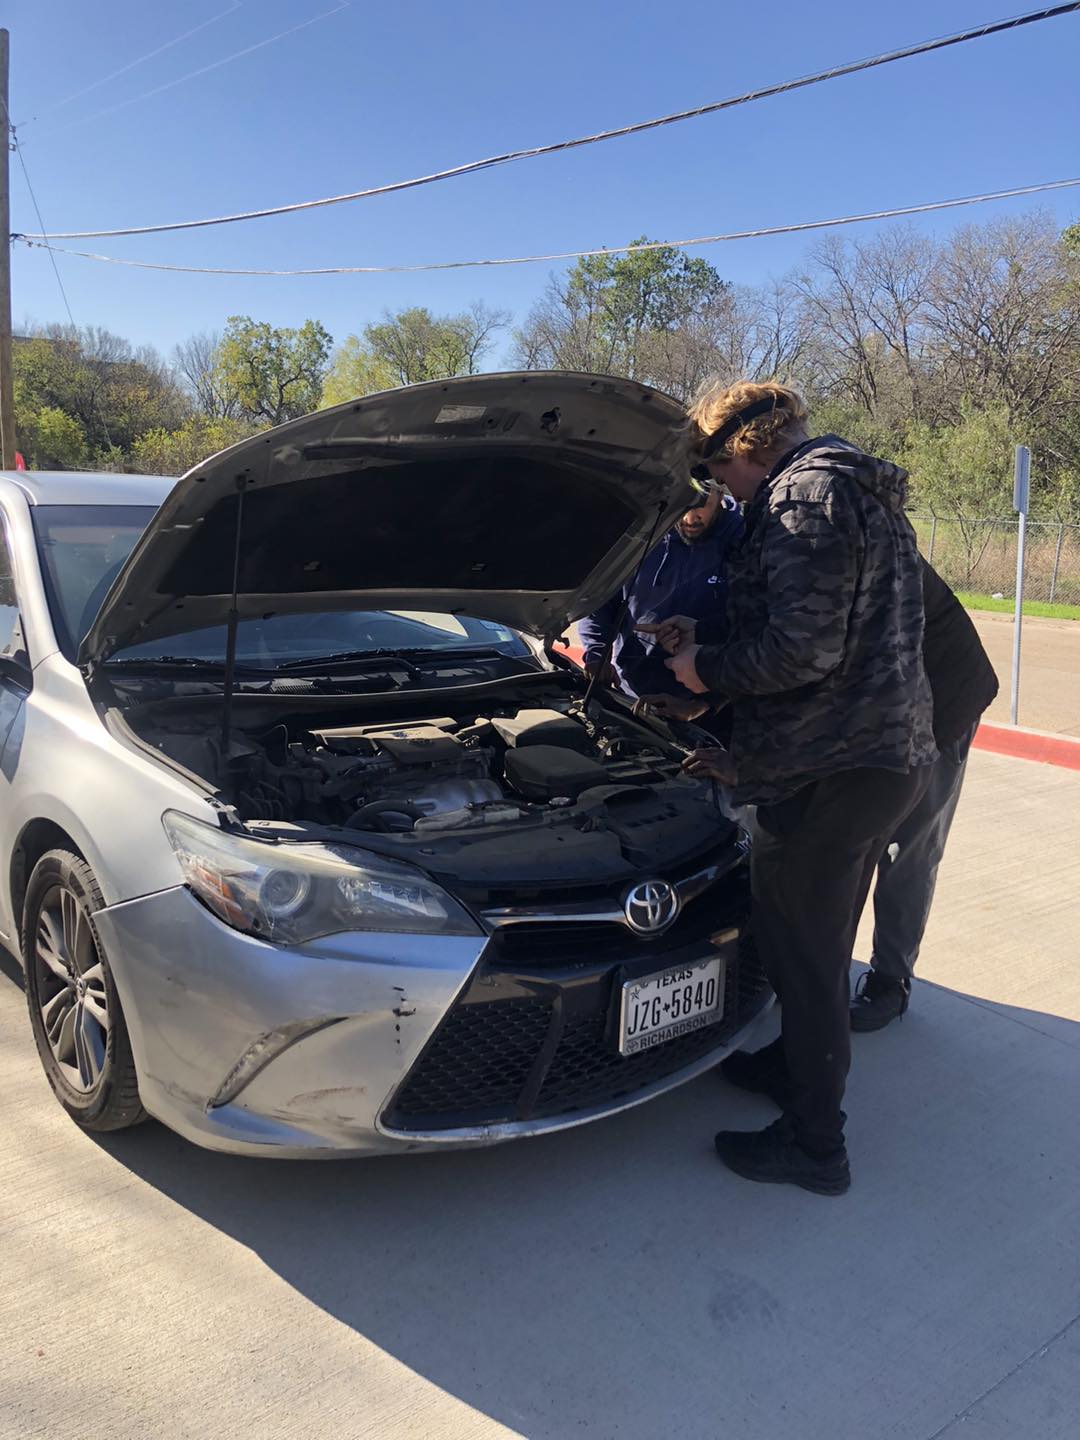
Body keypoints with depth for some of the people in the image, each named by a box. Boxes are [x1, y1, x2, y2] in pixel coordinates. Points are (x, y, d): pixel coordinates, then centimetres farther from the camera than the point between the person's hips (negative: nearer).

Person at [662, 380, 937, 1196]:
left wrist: (709, 671, -8)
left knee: (802, 950, 1)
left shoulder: (805, 494, -15)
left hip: (830, 768, -10)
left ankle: (816, 1146, 14)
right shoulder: (865, 491, 18)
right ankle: (797, 1065, 42)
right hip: (893, 754, 10)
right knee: (820, 939, 24)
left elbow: (804, 649, -24)